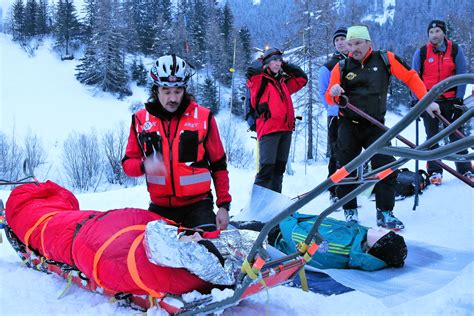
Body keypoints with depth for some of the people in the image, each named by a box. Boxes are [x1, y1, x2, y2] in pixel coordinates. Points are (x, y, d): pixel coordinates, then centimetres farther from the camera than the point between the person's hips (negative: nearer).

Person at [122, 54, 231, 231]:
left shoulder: (203, 117, -2)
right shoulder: (141, 119, 2)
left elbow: (218, 165, 5)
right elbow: (128, 163, 6)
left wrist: (224, 205, 1)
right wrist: (144, 166, -17)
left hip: (197, 205, -2)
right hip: (159, 207, 2)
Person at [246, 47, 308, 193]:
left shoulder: (283, 81, 21)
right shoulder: (259, 80, 2)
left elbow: (302, 78, 30)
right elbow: (252, 71, -19)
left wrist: (286, 66, 21)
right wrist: (261, 61, 3)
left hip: (286, 129, 7)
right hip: (268, 129, -7)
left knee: (280, 167, 12)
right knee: (267, 167, -16)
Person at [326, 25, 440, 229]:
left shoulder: (385, 59, -1)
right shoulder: (341, 67, 1)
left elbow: (410, 77, 2)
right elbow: (330, 99, 3)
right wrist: (333, 93, -20)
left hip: (375, 126, -1)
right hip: (348, 127, 1)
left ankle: (384, 213, 4)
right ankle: (350, 212, 18)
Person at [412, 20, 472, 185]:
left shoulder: (455, 50, -2)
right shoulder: (421, 52, -2)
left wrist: (459, 99, -6)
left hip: (450, 101, 0)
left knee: (456, 135, 5)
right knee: (432, 137, 6)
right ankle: (435, 171, 13)